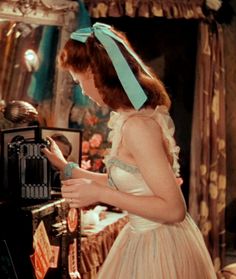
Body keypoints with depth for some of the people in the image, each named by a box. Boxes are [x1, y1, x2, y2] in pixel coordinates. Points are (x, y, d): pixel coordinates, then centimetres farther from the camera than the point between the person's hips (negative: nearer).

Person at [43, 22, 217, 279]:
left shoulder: (137, 125, -26)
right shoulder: (136, 116, 2)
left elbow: (174, 209, -25)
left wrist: (99, 194, -22)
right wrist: (66, 168, 17)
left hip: (159, 246, -8)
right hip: (146, 238, 8)